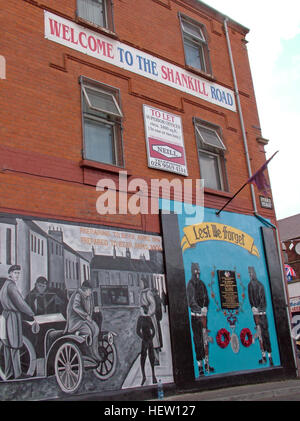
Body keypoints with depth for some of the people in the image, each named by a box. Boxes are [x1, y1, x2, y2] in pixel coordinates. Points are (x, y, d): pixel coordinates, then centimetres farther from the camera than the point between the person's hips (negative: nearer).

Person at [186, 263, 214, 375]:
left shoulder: (202, 284, 13)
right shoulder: (190, 284, -8)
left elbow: (206, 299, 12)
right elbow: (191, 301, -20)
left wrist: (205, 308, -6)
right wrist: (199, 309, -35)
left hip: (203, 315, 6)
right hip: (195, 316, -6)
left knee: (205, 339, 11)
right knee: (197, 340, -4)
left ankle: (206, 363, 22)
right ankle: (200, 366, 1)